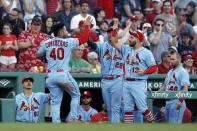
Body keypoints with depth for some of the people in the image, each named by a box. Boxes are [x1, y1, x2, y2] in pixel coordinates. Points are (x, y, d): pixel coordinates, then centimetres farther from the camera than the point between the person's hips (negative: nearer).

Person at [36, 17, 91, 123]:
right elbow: (84, 39, 3)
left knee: (55, 100, 9)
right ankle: (72, 117, 4)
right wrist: (87, 26, 14)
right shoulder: (68, 42, -2)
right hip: (63, 74, -4)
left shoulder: (46, 43, 7)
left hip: (50, 76, 4)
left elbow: (38, 55, 19)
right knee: (76, 95, 14)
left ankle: (56, 122, -1)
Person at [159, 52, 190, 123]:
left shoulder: (182, 72, -8)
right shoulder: (170, 72, 20)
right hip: (168, 102, 9)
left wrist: (180, 101, -25)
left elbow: (185, 87, -17)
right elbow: (165, 85, 27)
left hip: (176, 102, -9)